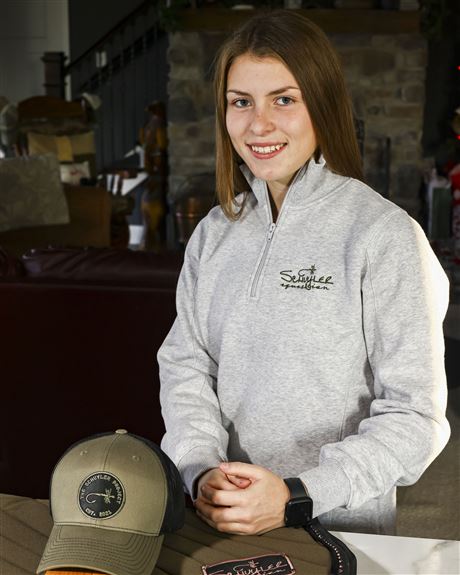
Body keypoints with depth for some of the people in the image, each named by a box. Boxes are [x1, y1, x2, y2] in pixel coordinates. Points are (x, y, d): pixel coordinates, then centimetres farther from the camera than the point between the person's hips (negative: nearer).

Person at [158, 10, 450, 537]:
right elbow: (185, 366, -1)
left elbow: (414, 418, -16)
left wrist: (298, 495, -25)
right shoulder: (214, 234, 1)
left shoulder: (385, 235, -15)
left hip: (341, 528, -4)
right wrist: (202, 475, -18)